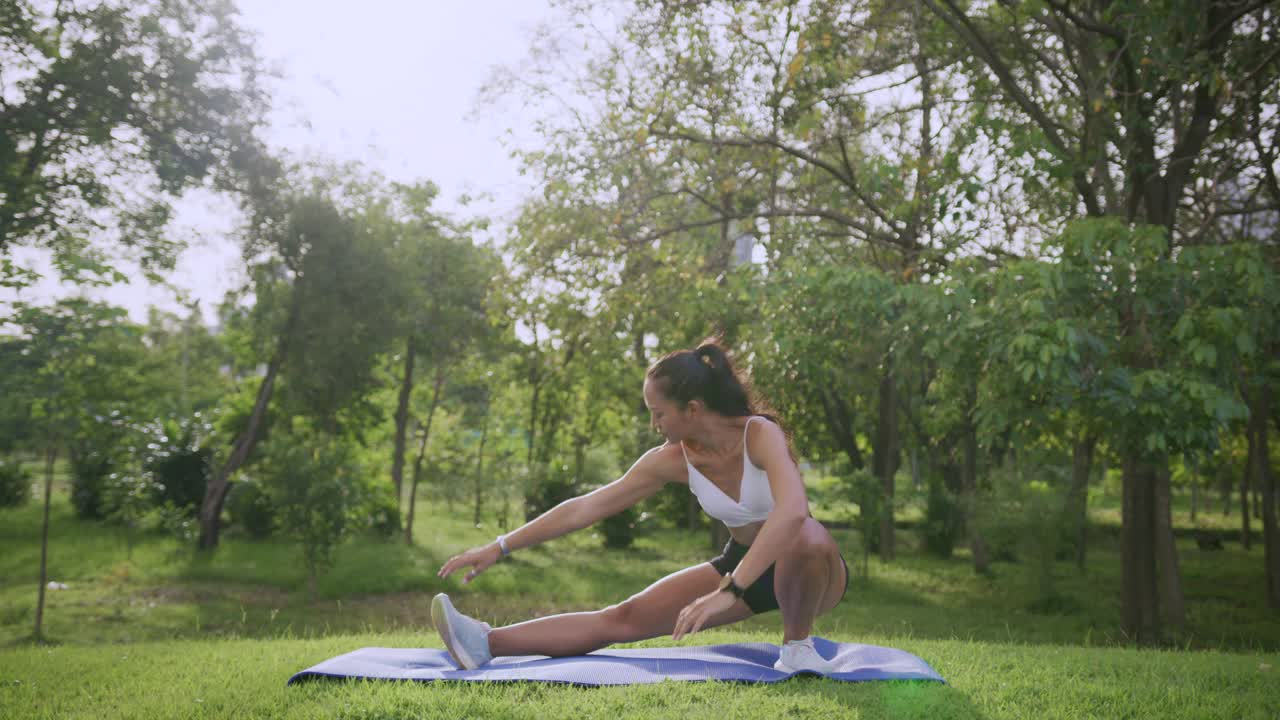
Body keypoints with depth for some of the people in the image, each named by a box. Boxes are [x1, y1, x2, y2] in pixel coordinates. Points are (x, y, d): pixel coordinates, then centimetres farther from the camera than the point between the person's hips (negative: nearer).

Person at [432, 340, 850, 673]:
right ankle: (487, 643, -16)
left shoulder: (761, 435, -29)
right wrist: (499, 548, -10)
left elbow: (793, 510, -48)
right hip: (742, 566, 4)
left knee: (807, 535, -42)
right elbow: (584, 508, -9)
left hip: (808, 567, -4)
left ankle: (798, 642, -15)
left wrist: (728, 592, -54)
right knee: (625, 619, -12)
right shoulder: (672, 461, -12)